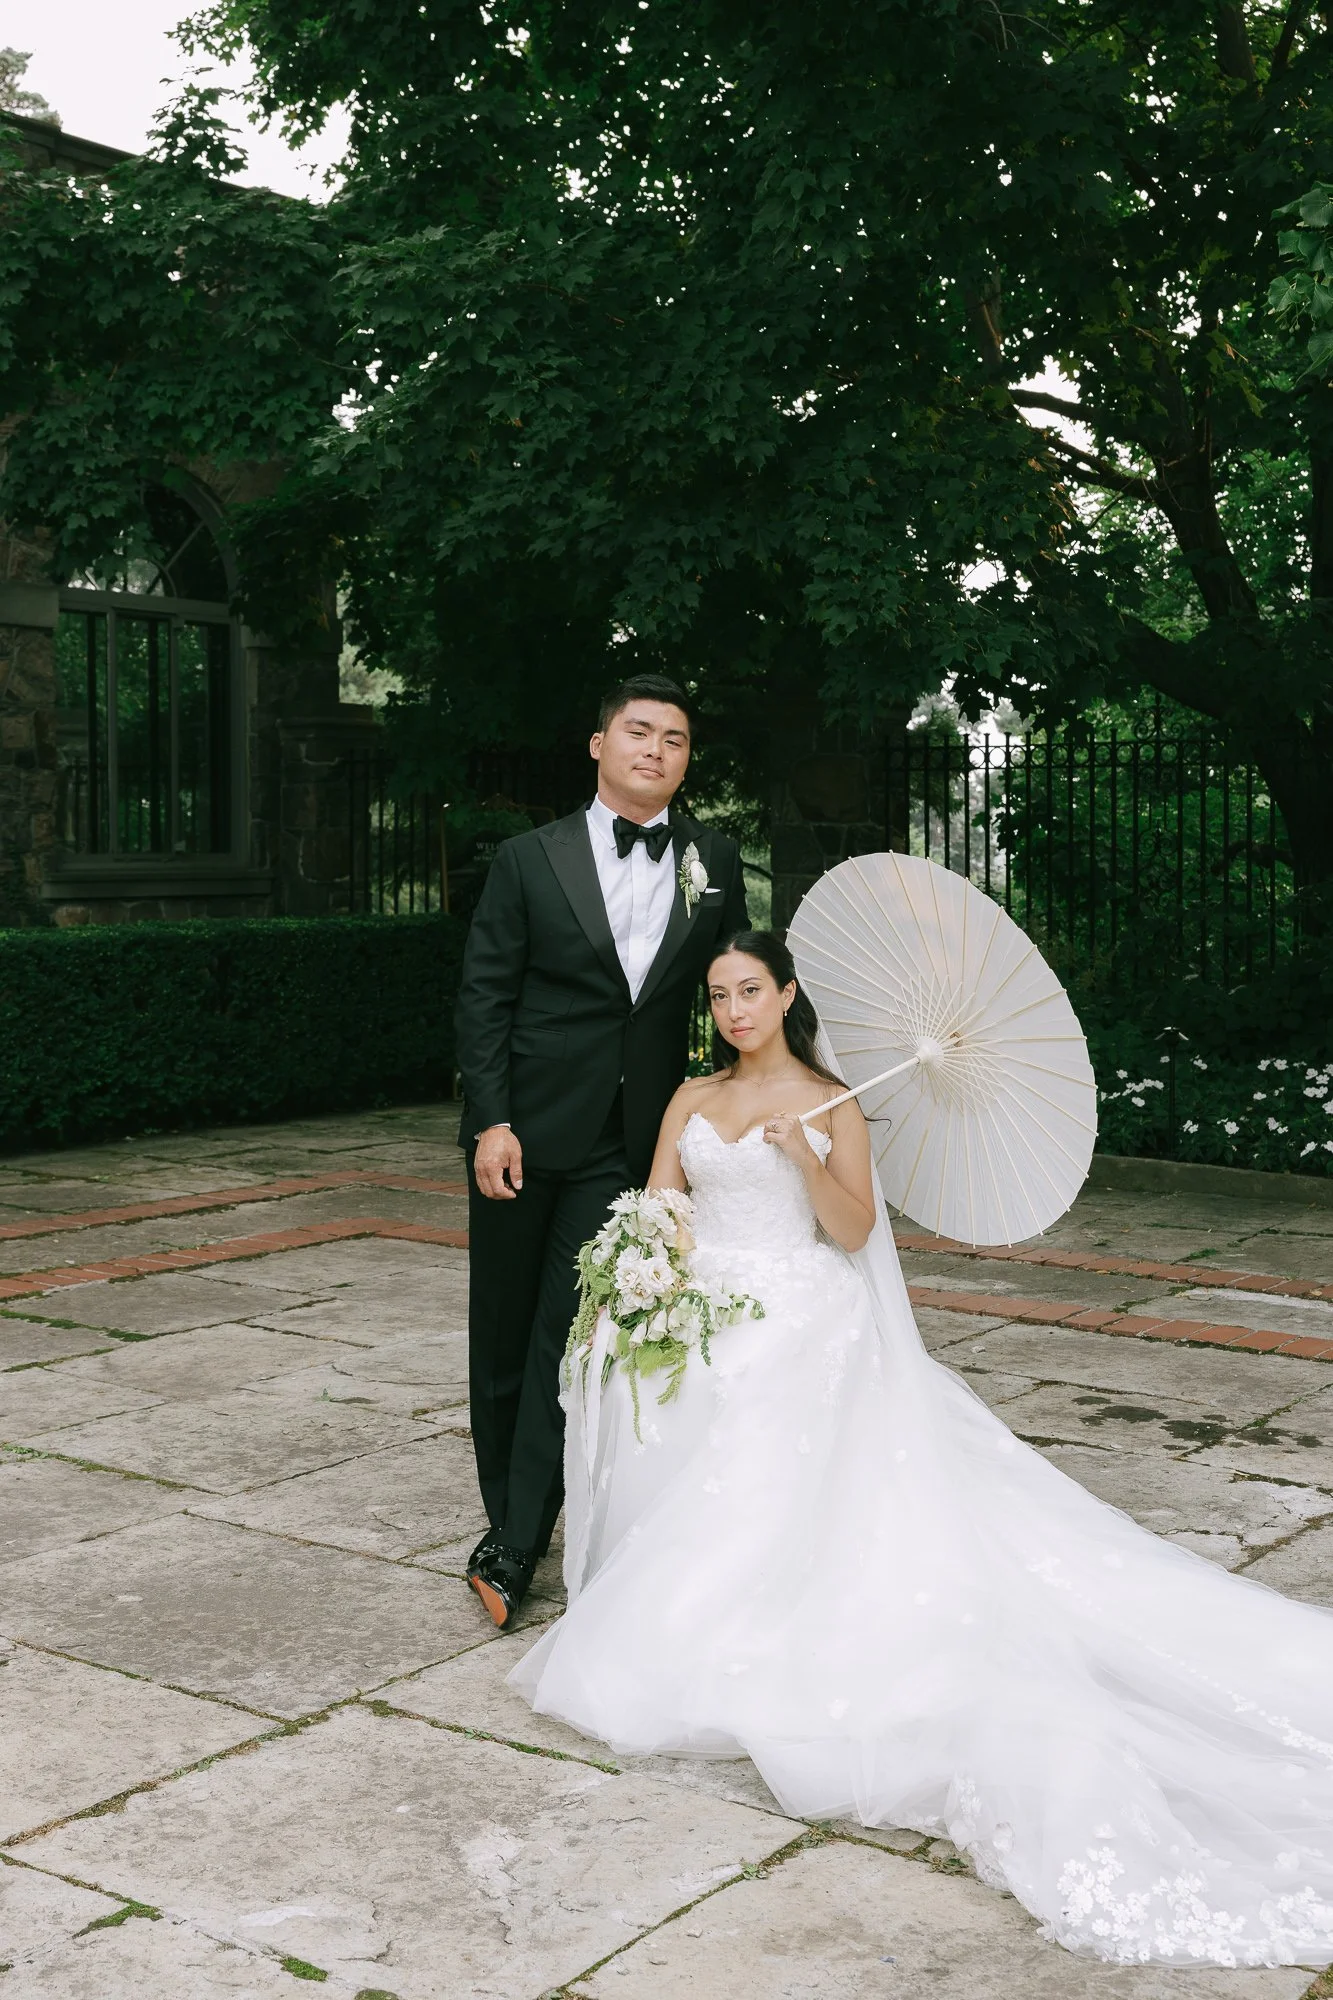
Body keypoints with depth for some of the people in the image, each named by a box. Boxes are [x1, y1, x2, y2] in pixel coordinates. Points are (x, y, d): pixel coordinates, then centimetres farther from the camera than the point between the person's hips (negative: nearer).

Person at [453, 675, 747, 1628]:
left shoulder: (714, 861, 5)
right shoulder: (531, 859, 0)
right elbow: (484, 998, -2)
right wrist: (491, 1122, -10)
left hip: (630, 1142, 0)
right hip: (527, 1131, 0)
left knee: (571, 1338, -5)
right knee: (504, 1333, 10)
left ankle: (515, 1547, 1)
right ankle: (510, 1514, 27)